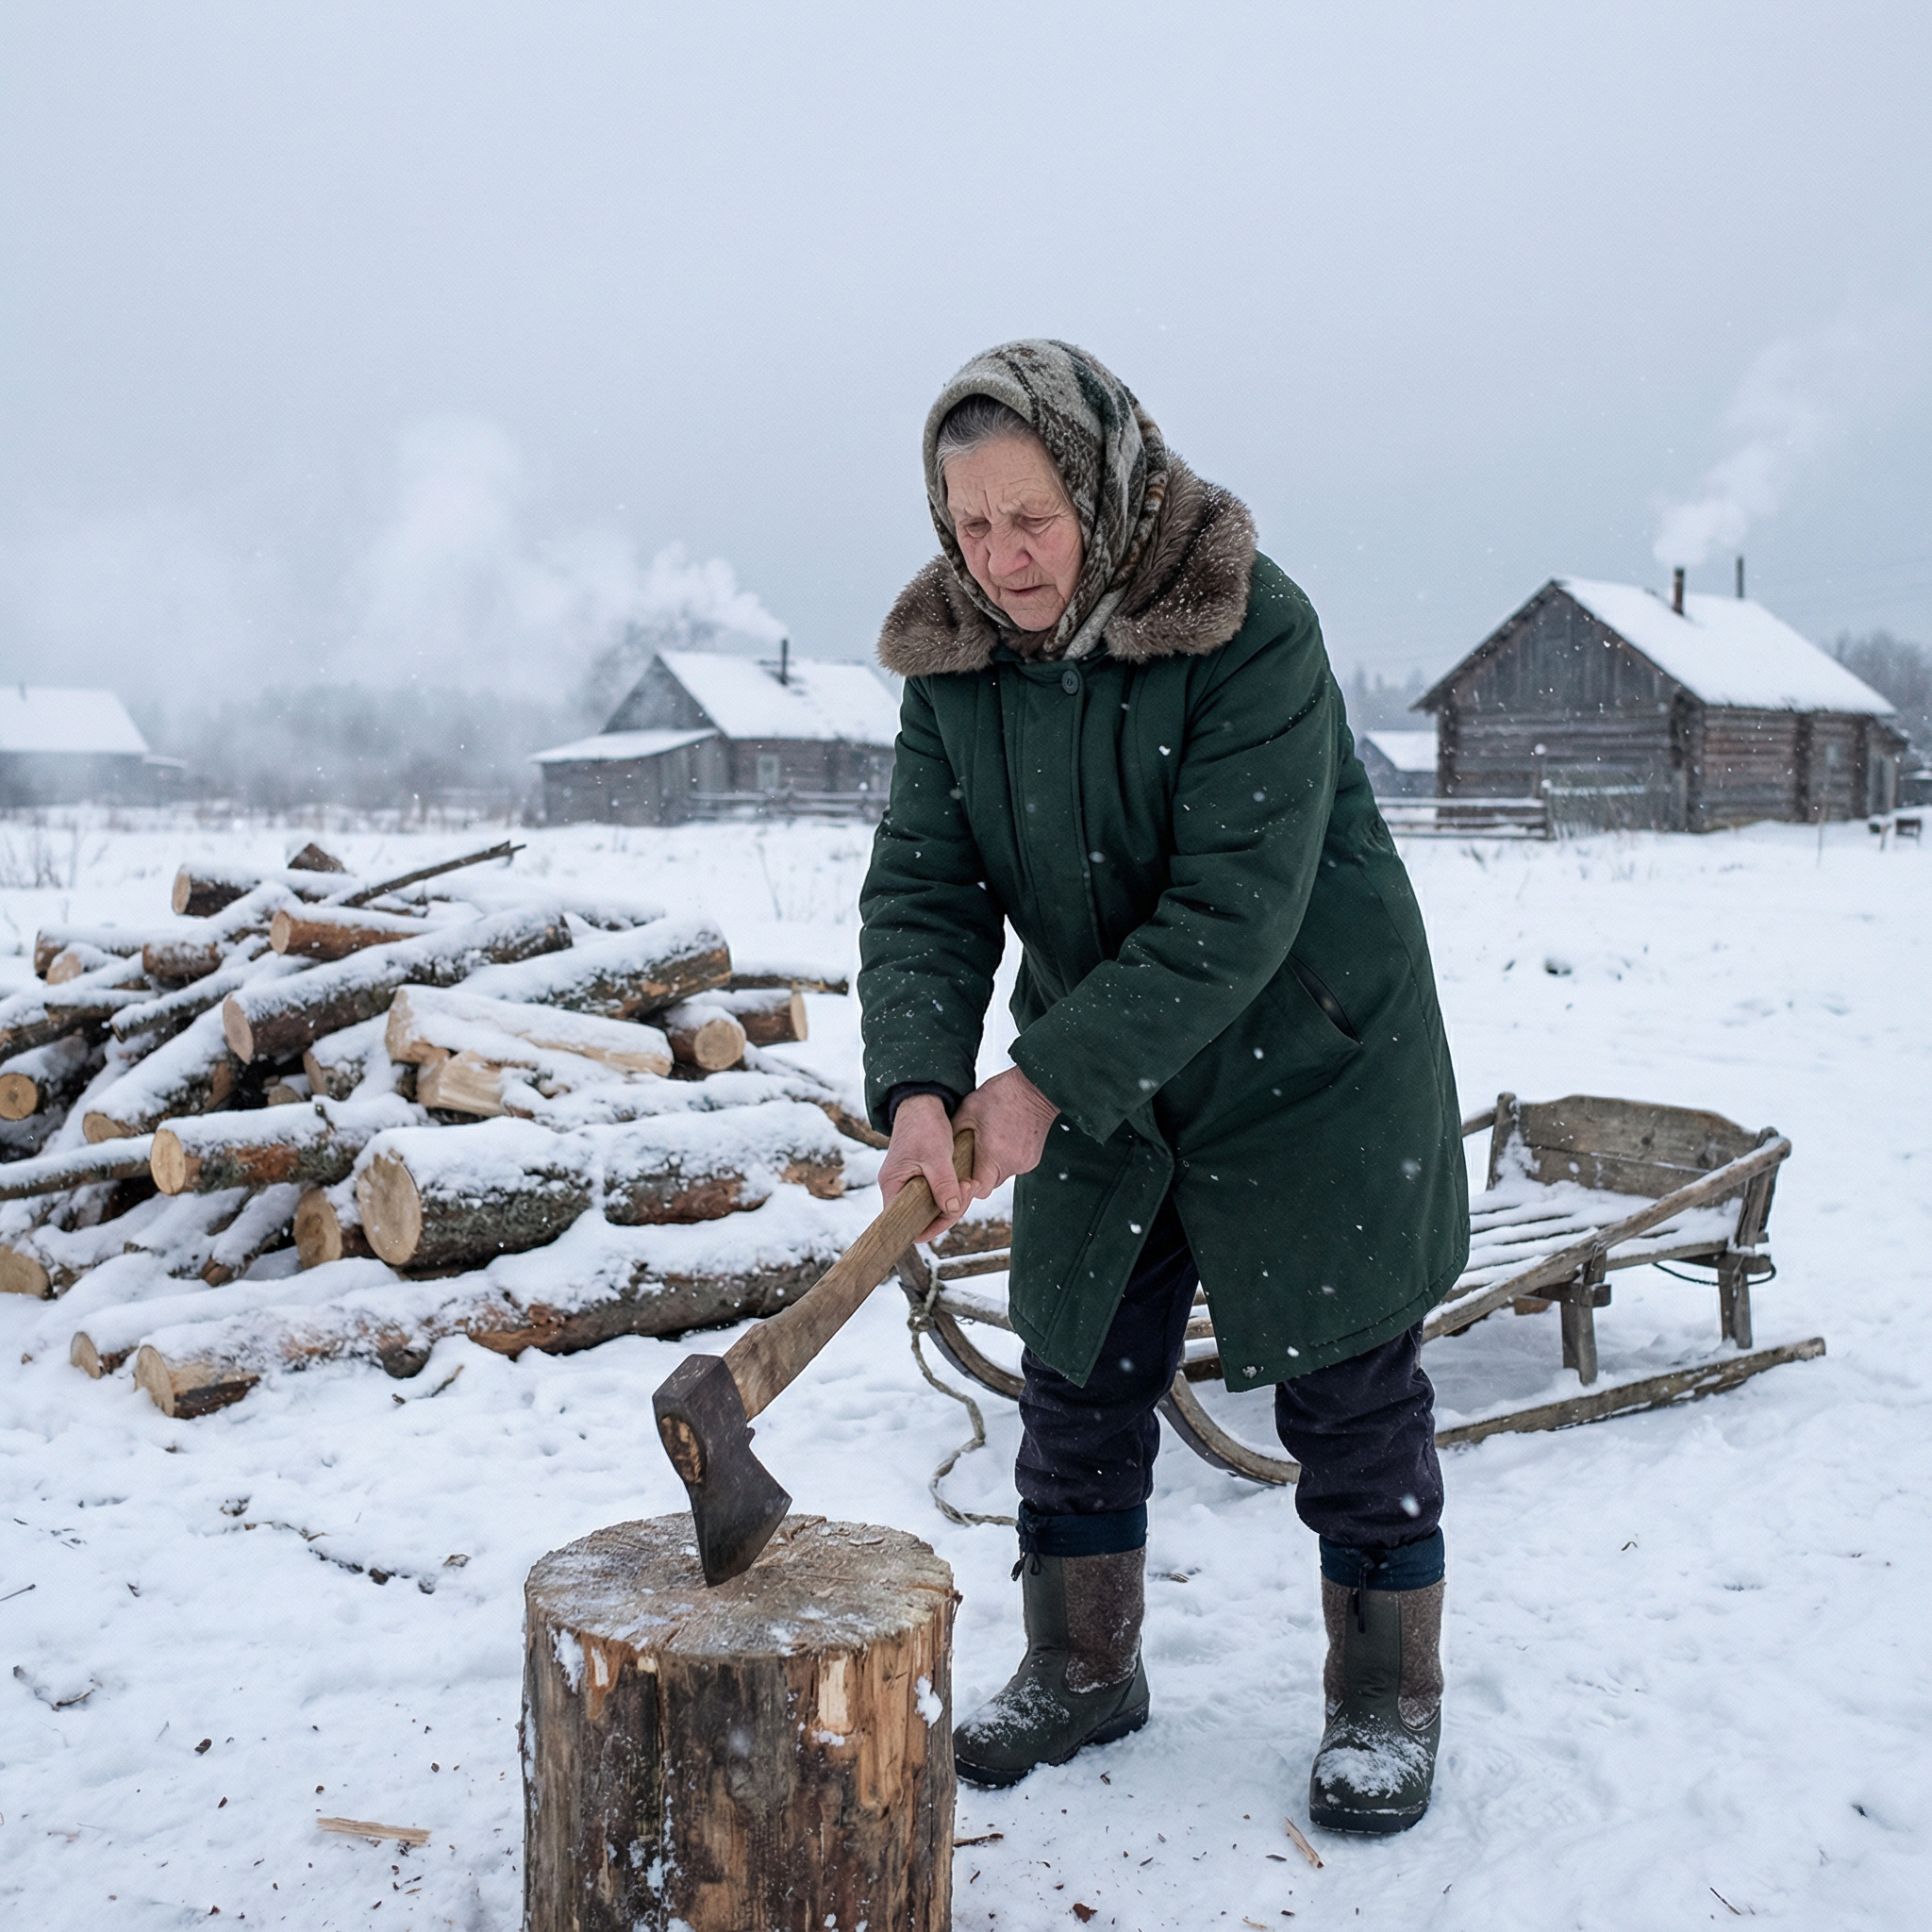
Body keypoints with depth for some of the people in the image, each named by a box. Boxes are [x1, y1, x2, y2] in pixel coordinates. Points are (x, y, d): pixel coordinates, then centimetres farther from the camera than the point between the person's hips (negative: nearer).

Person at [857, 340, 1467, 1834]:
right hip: (1094, 1089, 5)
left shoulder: (1251, 629, -23)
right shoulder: (953, 660, -6)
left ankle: (1389, 1699, 26)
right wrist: (918, 1084, -26)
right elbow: (922, 886, -10)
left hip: (1310, 1069, -5)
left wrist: (1049, 1079, -30)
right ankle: (1083, 1671, 32)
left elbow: (1234, 910, -28)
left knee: (1350, 1390, 6)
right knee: (1080, 1379, 11)